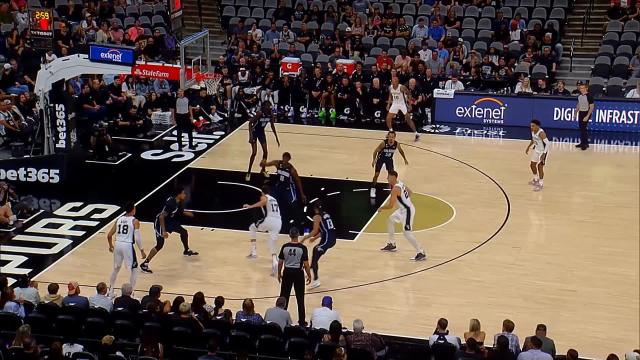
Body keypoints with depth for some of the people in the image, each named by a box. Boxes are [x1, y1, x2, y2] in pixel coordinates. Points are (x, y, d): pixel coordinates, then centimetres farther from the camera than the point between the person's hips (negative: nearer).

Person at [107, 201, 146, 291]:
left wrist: (110, 246, 30)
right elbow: (137, 238, -10)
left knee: (116, 269, 24)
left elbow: (109, 235, 13)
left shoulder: (119, 219, 12)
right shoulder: (135, 221, -3)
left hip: (118, 245, 5)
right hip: (128, 246, -5)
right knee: (135, 270, 10)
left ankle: (110, 291, 30)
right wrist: (142, 251, -1)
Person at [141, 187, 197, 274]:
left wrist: (186, 213, 5)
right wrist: (164, 231, -34)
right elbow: (161, 217, -32)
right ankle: (144, 264, -9)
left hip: (169, 220, 9)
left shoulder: (180, 202, -4)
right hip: (160, 222, -9)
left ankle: (187, 251, 44)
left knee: (184, 232, 18)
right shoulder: (170, 203, -32)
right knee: (160, 245, -14)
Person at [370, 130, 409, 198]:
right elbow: (376, 151, -19)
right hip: (380, 158, -2)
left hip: (389, 159, 3)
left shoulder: (397, 144, -21)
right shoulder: (383, 143, -31)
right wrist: (374, 160, -25)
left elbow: (401, 151, 2)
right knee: (376, 174, -5)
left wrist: (405, 159, 12)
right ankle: (373, 189, 12)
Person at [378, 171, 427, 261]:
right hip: (403, 209, 11)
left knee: (407, 232, -13)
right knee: (390, 220, 24)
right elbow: (409, 191, 21)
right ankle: (392, 244, 36)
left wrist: (381, 208, -8)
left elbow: (390, 205, -25)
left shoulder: (395, 189, -24)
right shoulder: (400, 183, 4)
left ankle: (421, 253, -12)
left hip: (407, 211, -11)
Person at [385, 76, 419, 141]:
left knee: (408, 119, -10)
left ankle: (416, 134, -4)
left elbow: (409, 94, -12)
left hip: (402, 103, -5)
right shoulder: (390, 88, -6)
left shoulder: (402, 87, -23)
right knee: (388, 118, 1)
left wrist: (409, 104, -16)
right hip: (395, 104, 5)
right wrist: (388, 104, 6)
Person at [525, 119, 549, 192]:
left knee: (540, 167, -4)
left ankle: (541, 184, 10)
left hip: (542, 151, -9)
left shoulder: (541, 133, -31)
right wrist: (528, 147, 15)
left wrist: (544, 154, -33)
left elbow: (547, 143, -29)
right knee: (532, 165, 19)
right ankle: (536, 179, 41)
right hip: (536, 149, 9)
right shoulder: (532, 131, -5)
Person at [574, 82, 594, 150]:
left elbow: (591, 107, -17)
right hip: (581, 113, 7)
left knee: (583, 128, -9)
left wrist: (587, 116, -21)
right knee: (581, 128, 10)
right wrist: (576, 113, 15)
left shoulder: (589, 96, -18)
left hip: (586, 113, -7)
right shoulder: (579, 96, 4)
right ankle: (582, 142, 19)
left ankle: (585, 144, -2)